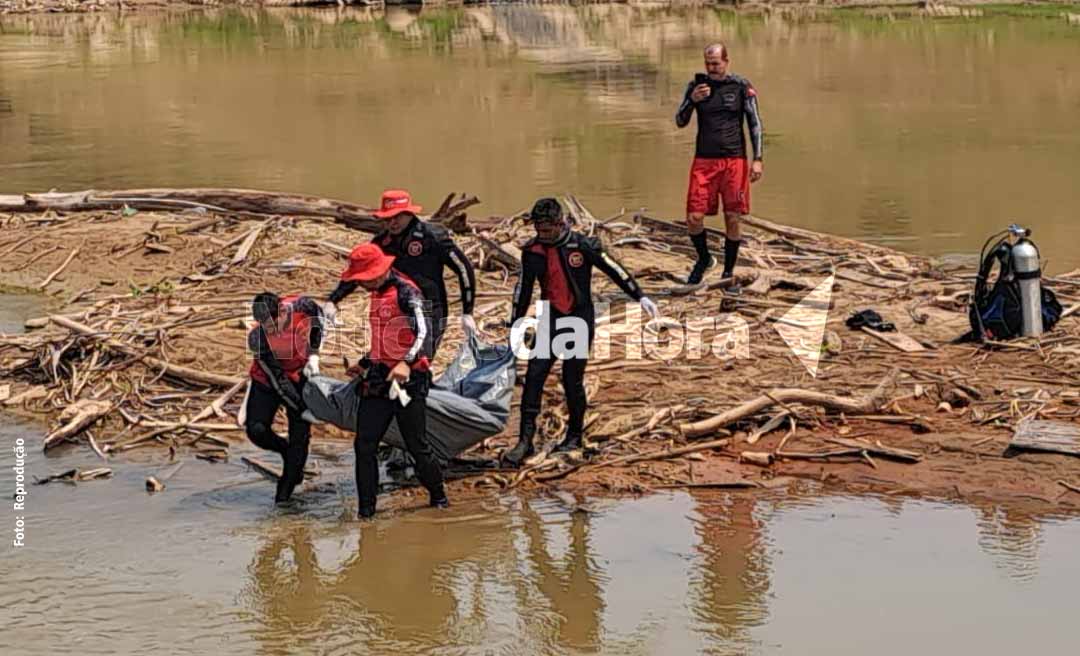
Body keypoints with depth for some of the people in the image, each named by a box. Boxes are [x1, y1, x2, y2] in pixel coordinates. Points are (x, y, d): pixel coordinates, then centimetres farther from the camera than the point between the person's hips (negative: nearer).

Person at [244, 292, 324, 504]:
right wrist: (303, 409, -27)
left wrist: (313, 355, -6)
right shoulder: (257, 338, -31)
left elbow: (317, 315, 0)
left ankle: (285, 492, 9)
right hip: (267, 380, -1)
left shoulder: (301, 306, -27)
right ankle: (286, 450, 18)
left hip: (299, 376, 1)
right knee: (256, 430, -13)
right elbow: (277, 380, -27)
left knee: (299, 436, -3)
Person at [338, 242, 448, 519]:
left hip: (407, 379, -8)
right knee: (364, 444, -1)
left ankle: (438, 495, 22)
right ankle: (366, 508, 3)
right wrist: (364, 364, 32)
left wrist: (406, 363, -37)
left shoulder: (406, 293, -12)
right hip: (378, 379, 8)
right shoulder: (377, 294, 16)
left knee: (417, 445, 1)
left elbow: (424, 332, -24)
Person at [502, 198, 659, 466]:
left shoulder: (582, 245, -12)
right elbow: (523, 289, 10)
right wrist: (514, 328, 12)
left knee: (572, 379, -2)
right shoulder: (532, 251, -1)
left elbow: (614, 269, -4)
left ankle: (575, 436, 19)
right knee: (534, 376, -8)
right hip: (551, 319, 3)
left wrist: (640, 296, -6)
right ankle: (525, 439, -7)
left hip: (580, 317, -3)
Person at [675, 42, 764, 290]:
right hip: (704, 160, 1)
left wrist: (758, 159, -7)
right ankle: (704, 259, 21)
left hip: (734, 160, -1)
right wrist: (692, 100, -14)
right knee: (694, 217, -6)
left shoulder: (741, 86, 0)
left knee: (732, 219, 1)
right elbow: (680, 122, 5)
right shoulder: (696, 86, 5)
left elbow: (755, 123, 1)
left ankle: (728, 272, 15)